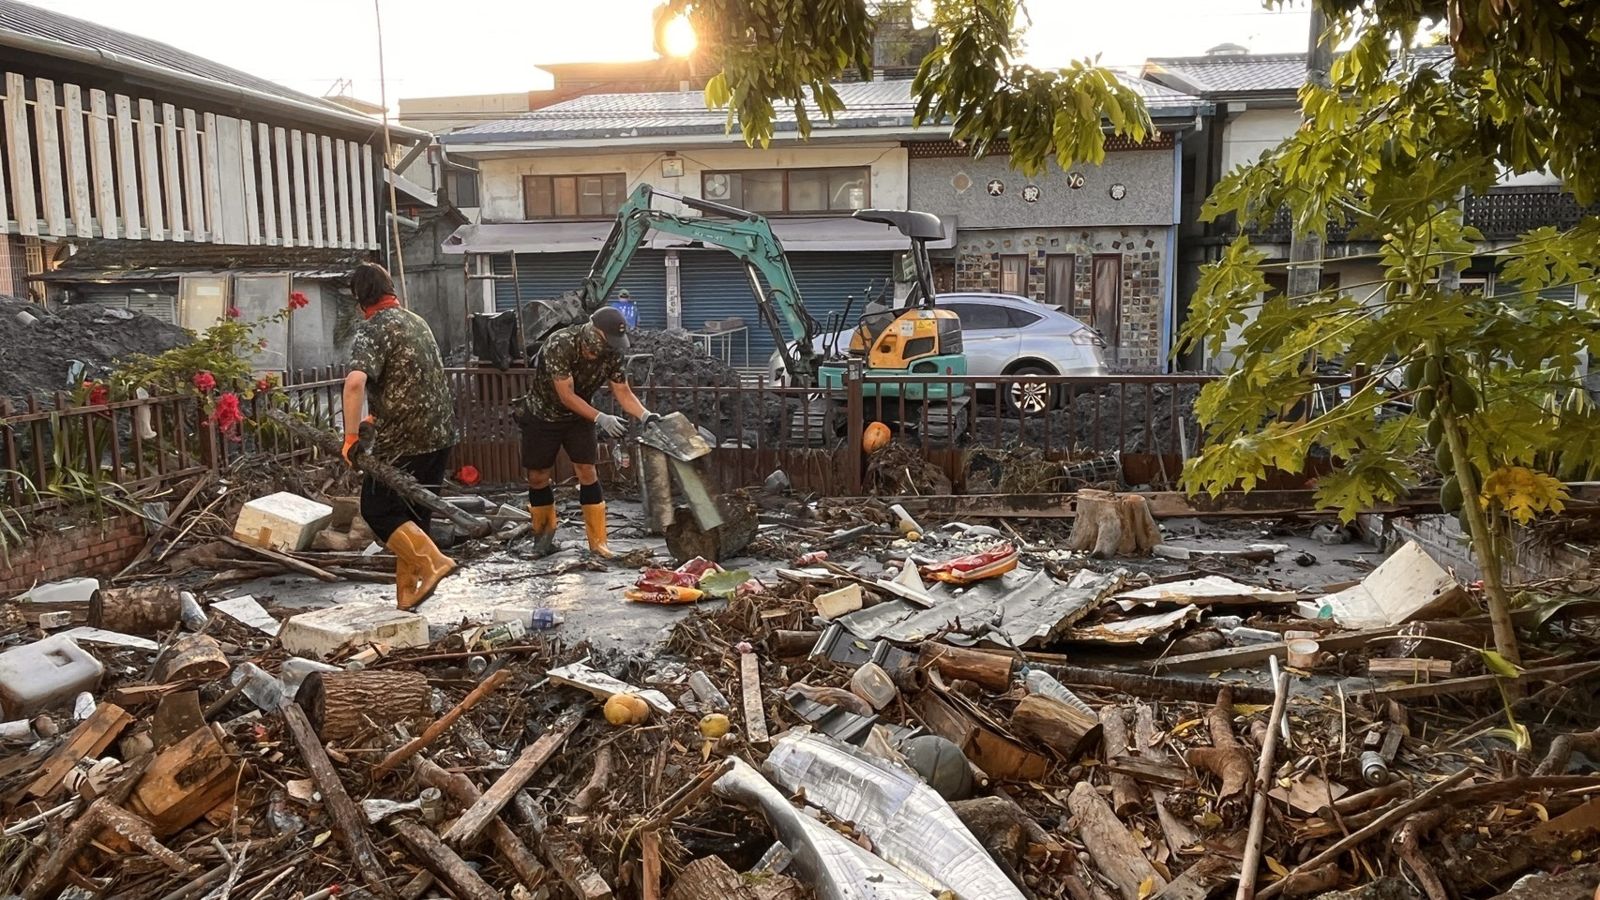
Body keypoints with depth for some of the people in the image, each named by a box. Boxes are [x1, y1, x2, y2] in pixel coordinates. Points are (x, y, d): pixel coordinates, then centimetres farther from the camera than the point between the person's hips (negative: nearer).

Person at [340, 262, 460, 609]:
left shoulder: (372, 328, -11)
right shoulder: (416, 321, 15)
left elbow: (355, 382, -29)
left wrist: (351, 436, -22)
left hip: (404, 440, -8)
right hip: (441, 435, 8)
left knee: (378, 509, 5)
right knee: (413, 513, 14)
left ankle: (433, 561, -12)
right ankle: (407, 595, 18)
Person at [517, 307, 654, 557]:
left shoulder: (612, 352, -19)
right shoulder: (559, 345, -34)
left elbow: (623, 392, -13)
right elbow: (566, 396, -32)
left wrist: (645, 415, -31)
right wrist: (601, 418, -41)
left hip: (579, 416, 3)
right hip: (542, 415, -3)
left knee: (587, 473, -7)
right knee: (538, 477, 5)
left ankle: (598, 540, -2)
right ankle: (544, 532, 26)